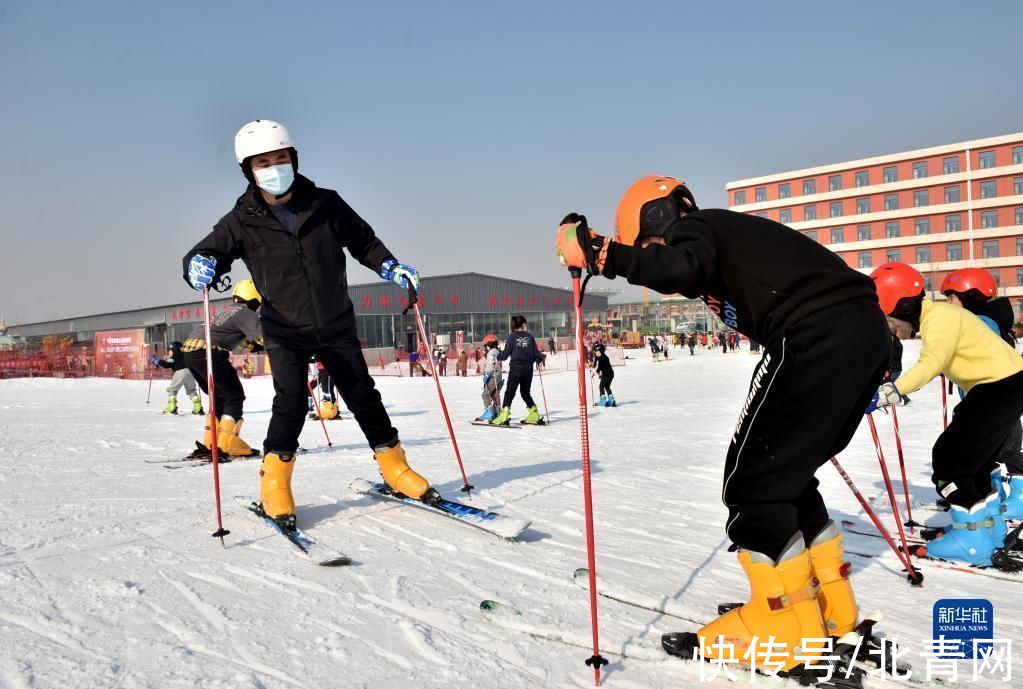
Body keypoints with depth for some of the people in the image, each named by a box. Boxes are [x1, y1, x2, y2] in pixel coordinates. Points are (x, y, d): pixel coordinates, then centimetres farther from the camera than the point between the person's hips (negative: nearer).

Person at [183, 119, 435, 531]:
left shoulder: (326, 205, -7)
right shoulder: (243, 222, -8)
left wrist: (392, 269, -7)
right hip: (285, 331, -1)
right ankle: (274, 485, 3)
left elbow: (363, 240, 7)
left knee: (362, 395, 7)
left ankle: (395, 468, 22)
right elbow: (202, 254, -4)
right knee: (291, 401, -15)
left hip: (337, 326, 2)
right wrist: (200, 268, -28)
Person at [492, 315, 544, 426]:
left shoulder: (512, 336, -2)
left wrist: (498, 357, 15)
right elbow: (536, 354, 7)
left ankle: (504, 416, -12)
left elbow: (506, 353, -4)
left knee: (510, 392, -1)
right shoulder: (530, 337, 5)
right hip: (528, 368, 3)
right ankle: (534, 415, 14)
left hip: (516, 368, -3)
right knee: (525, 392, 17)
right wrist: (539, 360, 29)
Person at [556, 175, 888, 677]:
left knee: (752, 482, -2)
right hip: (866, 330, 10)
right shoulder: (729, 235, 30)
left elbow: (681, 268, -21)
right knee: (786, 475, 19)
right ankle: (828, 605, 28)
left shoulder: (691, 228, 4)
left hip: (820, 338, -10)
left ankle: (783, 630, 3)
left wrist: (598, 254, -20)